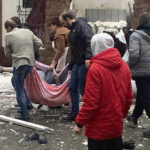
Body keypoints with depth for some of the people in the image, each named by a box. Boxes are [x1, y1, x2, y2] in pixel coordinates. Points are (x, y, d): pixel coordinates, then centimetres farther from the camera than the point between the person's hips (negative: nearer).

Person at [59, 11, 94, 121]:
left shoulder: (82, 26, -9)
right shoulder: (72, 30, 22)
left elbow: (90, 41, -24)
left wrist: (88, 57, -34)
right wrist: (70, 67, 31)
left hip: (85, 63, -10)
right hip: (77, 63, 10)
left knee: (83, 89, -4)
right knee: (72, 88, 12)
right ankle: (75, 113, 22)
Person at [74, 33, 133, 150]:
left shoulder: (96, 68, -18)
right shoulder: (124, 66, 0)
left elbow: (90, 101, -18)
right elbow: (129, 97, 7)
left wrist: (80, 123, -8)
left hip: (99, 127, -6)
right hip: (117, 124, 6)